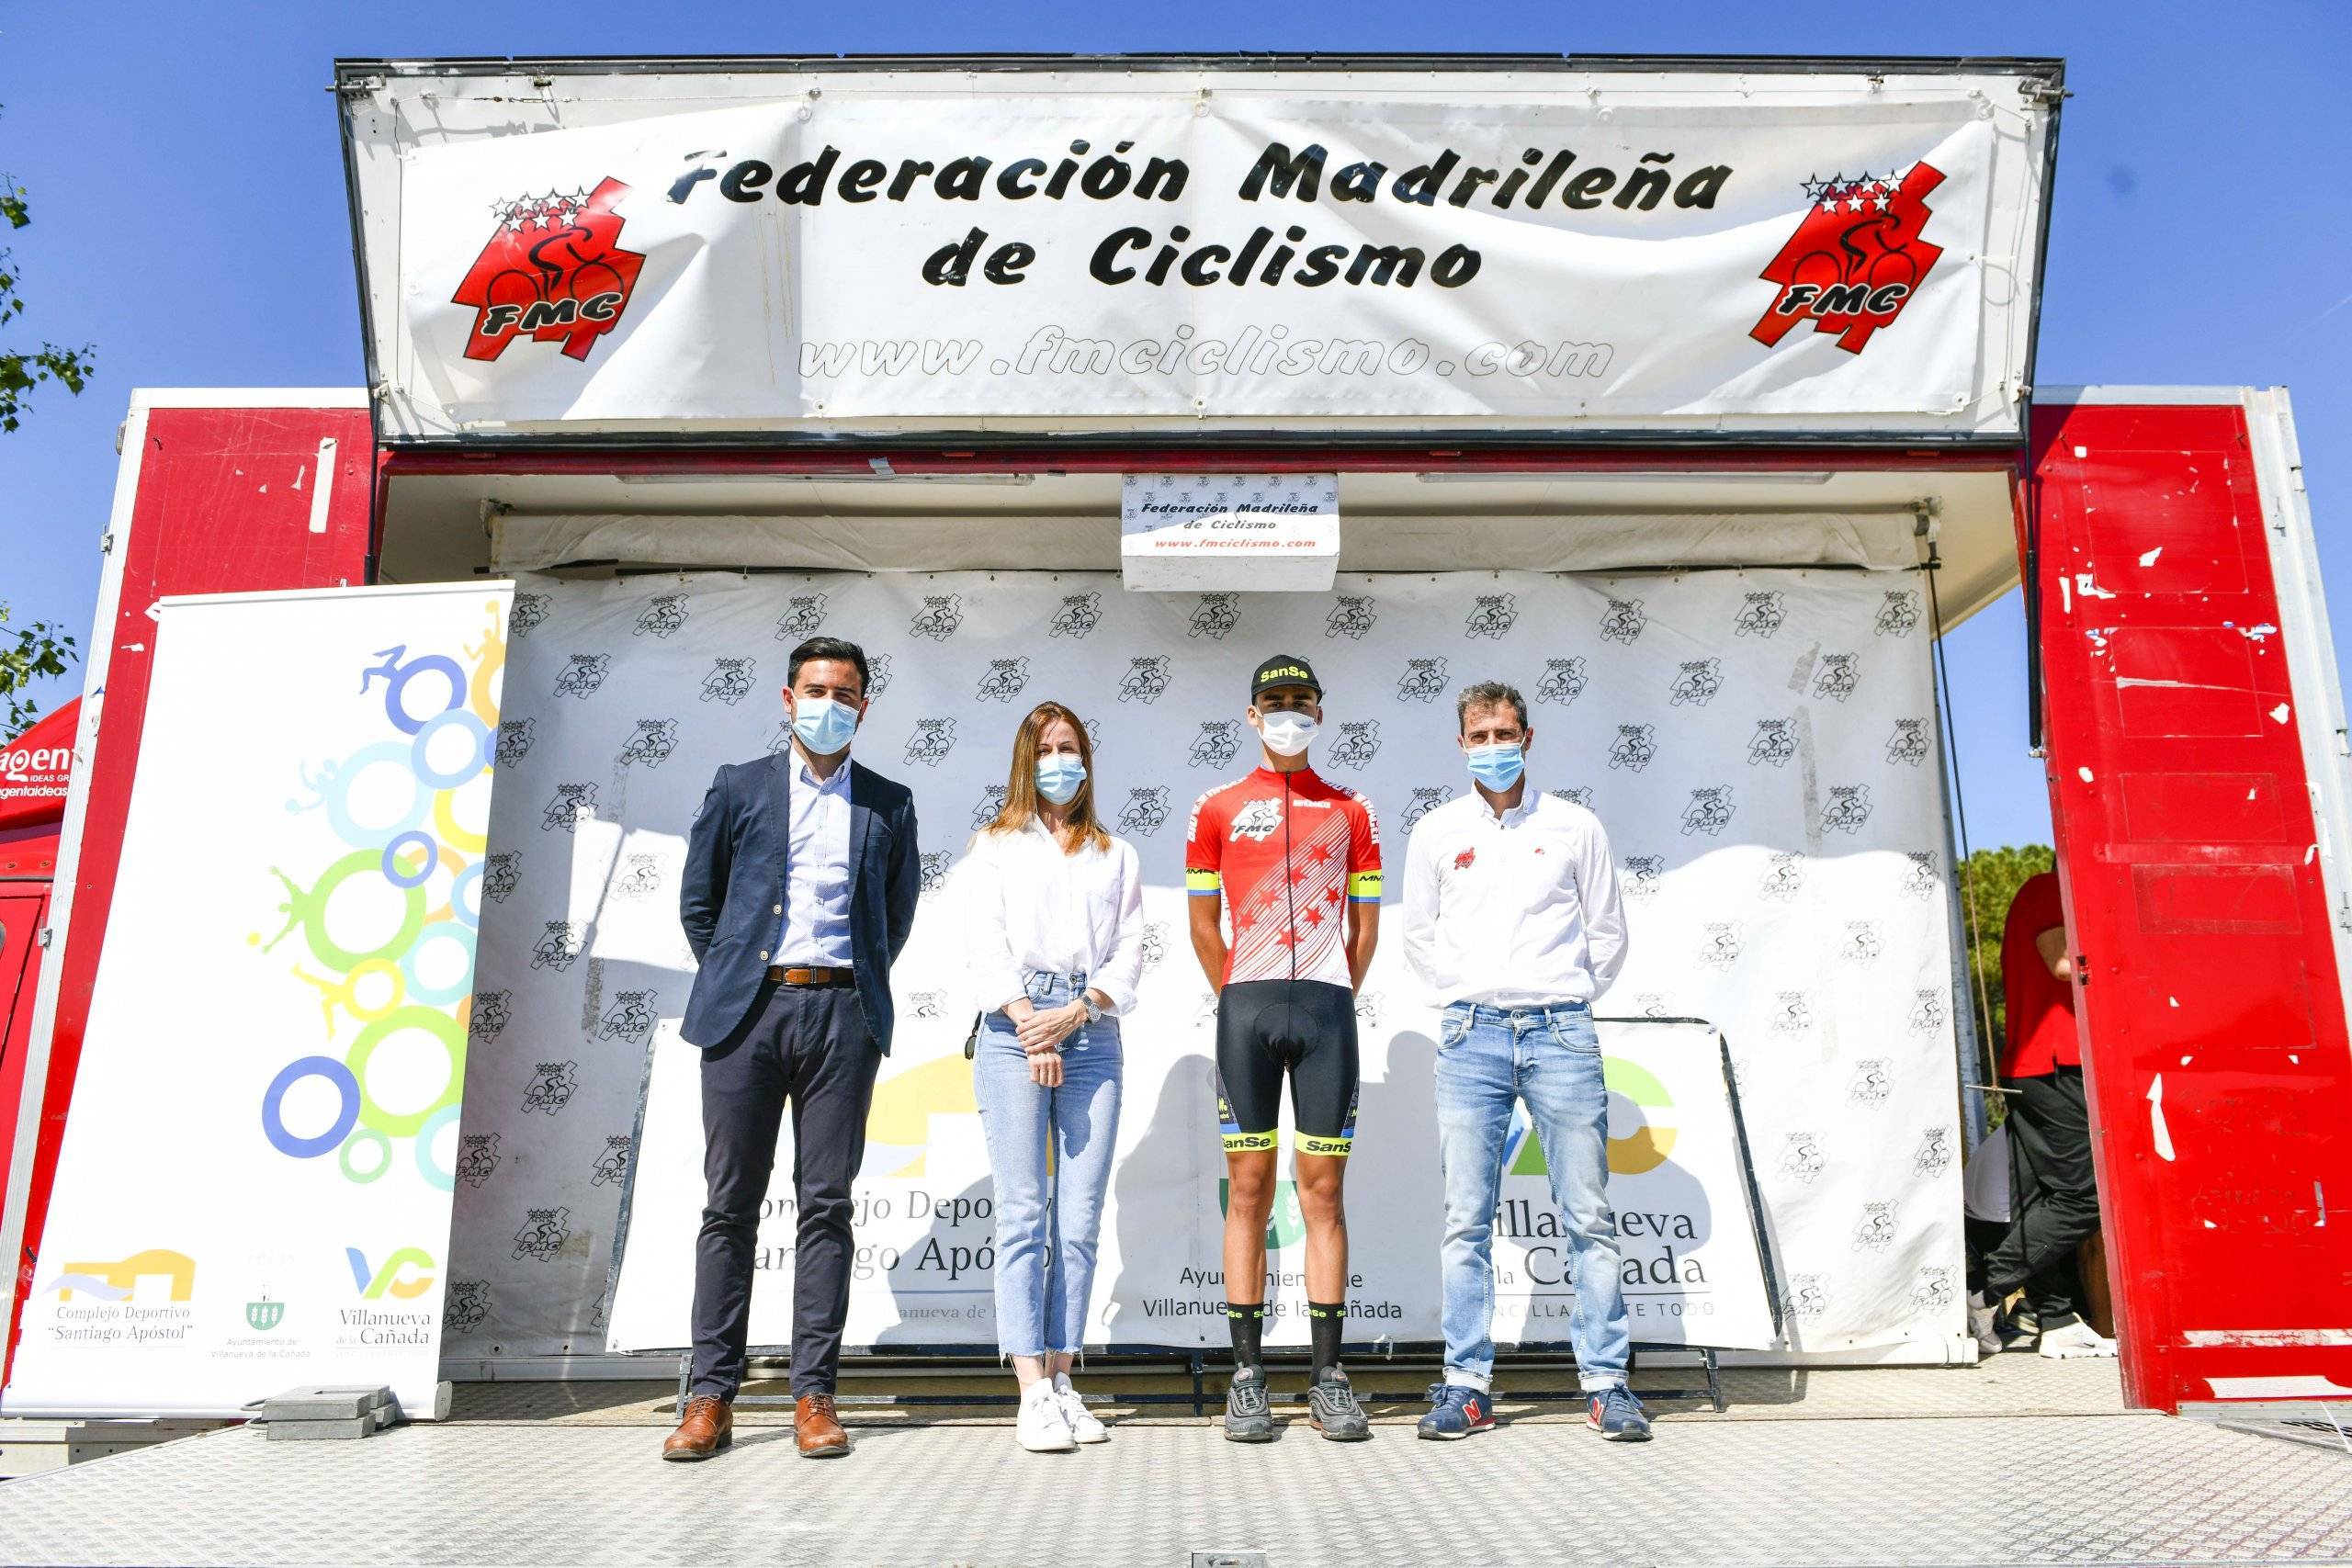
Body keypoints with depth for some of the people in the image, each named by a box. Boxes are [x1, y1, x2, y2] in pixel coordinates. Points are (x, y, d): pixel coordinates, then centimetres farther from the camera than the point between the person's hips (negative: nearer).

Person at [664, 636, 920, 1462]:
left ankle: (813, 1395, 6)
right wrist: (731, 982, 10)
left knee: (826, 1204, 1)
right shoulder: (739, 787, 11)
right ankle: (711, 1396, 8)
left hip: (841, 1013, 0)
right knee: (730, 1204, 2)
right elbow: (697, 903, 14)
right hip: (747, 1010, 0)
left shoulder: (888, 805, 12)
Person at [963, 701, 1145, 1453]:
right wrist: (1028, 1027, -10)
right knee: (1023, 1212, -8)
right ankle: (1032, 1394, -8)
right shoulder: (994, 846, 15)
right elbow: (984, 945, 3)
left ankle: (1062, 1382, 5)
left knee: (1080, 1220, -1)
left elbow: (1129, 953, 10)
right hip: (1013, 1031, -2)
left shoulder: (1116, 856, 20)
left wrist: (1074, 1012, -7)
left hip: (1093, 1036, 2)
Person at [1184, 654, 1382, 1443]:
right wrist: (1241, 1000, 8)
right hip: (1246, 1007, 0)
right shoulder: (1217, 808, 8)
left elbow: (1365, 926, 12)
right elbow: (1203, 924, 9)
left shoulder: (1351, 811, 11)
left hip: (1328, 1008, 1)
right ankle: (1247, 1376, 8)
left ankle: (1328, 1377, 8)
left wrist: (1328, 1000, 9)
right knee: (1248, 1188, 2)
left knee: (1322, 1190, 2)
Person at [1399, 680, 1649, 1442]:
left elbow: (1607, 933, 13)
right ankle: (1468, 1383, 8)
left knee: (1589, 1217, 1)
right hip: (1470, 1035, 1)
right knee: (1466, 1220, 1)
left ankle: (1606, 1381, 10)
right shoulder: (1435, 832, 10)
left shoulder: (1576, 827, 7)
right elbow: (1419, 936, 16)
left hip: (1561, 1033, 0)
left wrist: (1565, 1000, 9)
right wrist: (1468, 993, 9)